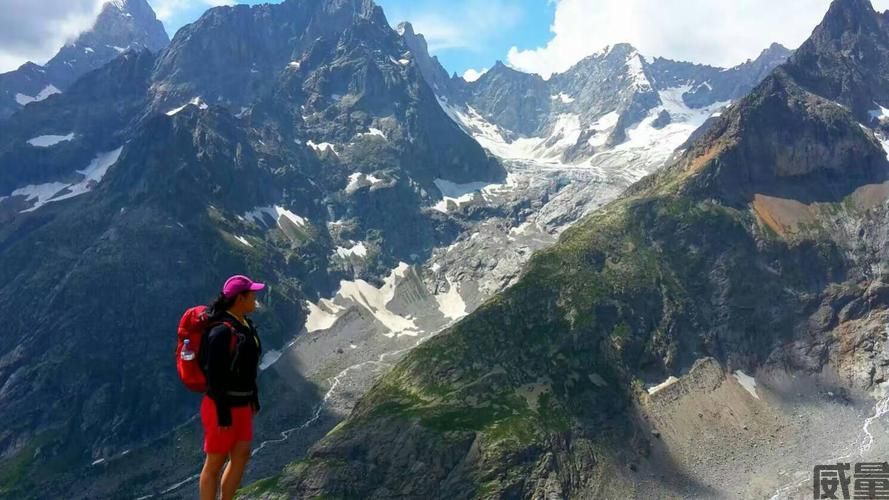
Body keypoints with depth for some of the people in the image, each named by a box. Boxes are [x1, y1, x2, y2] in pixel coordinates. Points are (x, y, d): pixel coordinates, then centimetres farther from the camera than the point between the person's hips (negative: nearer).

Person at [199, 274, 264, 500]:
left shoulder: (245, 324, 5)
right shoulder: (222, 331, -23)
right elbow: (215, 375, -22)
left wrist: (254, 398, 18)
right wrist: (223, 415, -19)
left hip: (241, 404, 9)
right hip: (222, 406, -9)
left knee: (241, 456, 13)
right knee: (216, 462, 4)